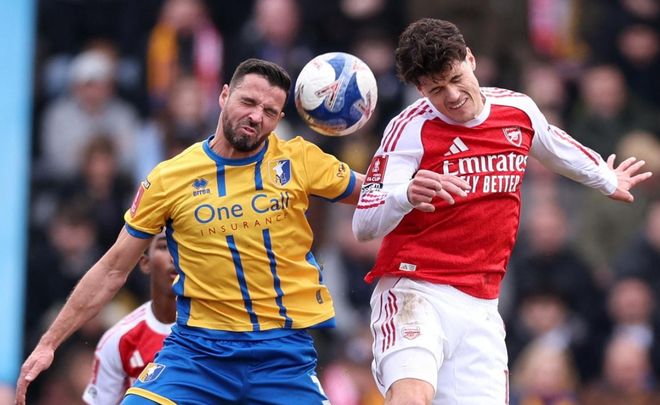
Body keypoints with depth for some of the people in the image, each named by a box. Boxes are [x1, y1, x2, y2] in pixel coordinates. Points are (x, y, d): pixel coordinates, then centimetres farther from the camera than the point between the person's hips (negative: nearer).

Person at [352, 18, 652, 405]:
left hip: (480, 305, 5)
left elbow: (559, 148, 30)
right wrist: (406, 195, -38)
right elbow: (364, 226, -17)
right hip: (416, 290, -5)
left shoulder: (520, 110, 5)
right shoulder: (410, 128, -10)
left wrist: (607, 180, 47)